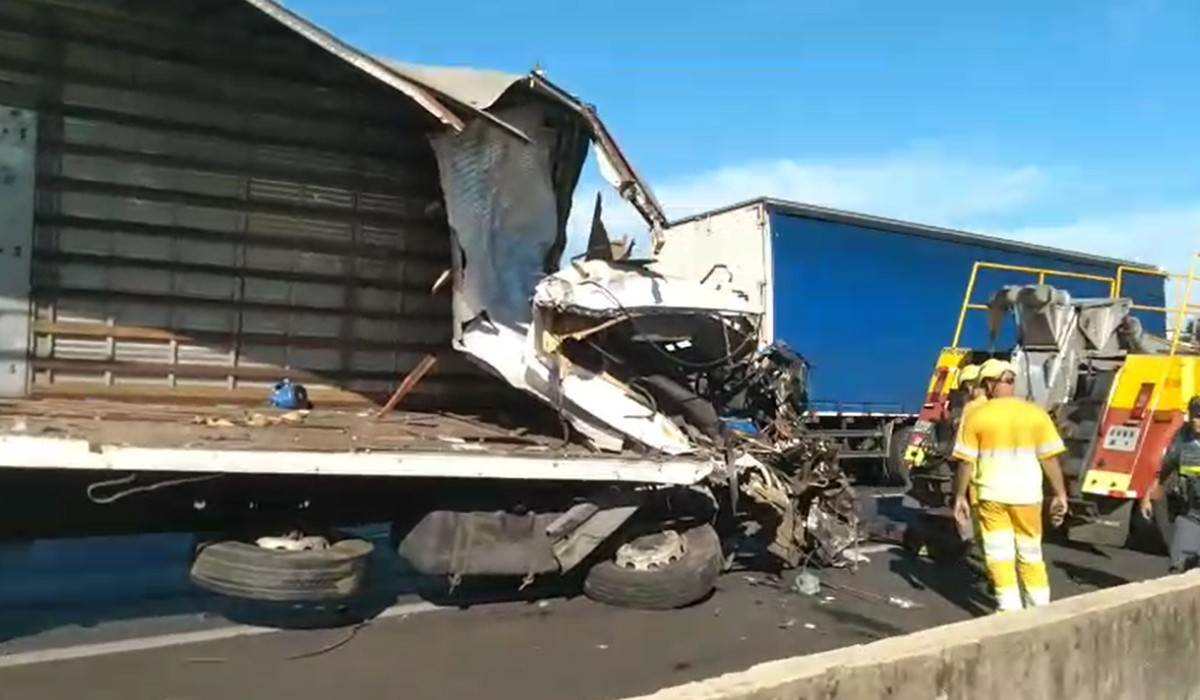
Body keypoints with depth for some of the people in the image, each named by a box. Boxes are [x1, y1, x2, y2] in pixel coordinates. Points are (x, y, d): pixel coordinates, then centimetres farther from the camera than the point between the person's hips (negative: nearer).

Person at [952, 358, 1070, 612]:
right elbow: (1050, 459, -2)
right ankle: (1039, 607, 23)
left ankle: (1010, 608, 2)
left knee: (999, 553, 6)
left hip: (991, 495, -2)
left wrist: (960, 496, 3)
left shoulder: (976, 416, -5)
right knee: (1030, 553, 16)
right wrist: (1060, 494, 6)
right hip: (1027, 495, 2)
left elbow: (966, 462, -5)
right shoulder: (1035, 414, -1)